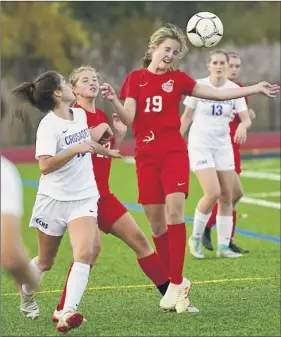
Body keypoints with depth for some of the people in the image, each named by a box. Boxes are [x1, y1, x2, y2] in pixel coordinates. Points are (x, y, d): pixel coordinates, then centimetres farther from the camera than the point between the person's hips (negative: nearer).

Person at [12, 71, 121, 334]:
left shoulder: (80, 114, 4)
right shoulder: (48, 125, -17)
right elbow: (45, 165, -29)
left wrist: (107, 152, 41)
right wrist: (75, 149, -34)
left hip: (84, 198, 4)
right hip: (53, 200, -4)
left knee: (85, 253, -20)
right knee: (46, 261, 13)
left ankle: (67, 313, -27)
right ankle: (26, 294, 44)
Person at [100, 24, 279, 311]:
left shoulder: (177, 78, 7)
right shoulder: (135, 78, 5)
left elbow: (217, 93, 8)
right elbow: (128, 118, -3)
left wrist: (255, 88, 4)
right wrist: (113, 101, -23)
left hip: (174, 152, 0)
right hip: (146, 156, 1)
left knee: (175, 209, -18)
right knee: (155, 221, 2)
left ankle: (176, 283, -17)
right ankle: (175, 282, 17)